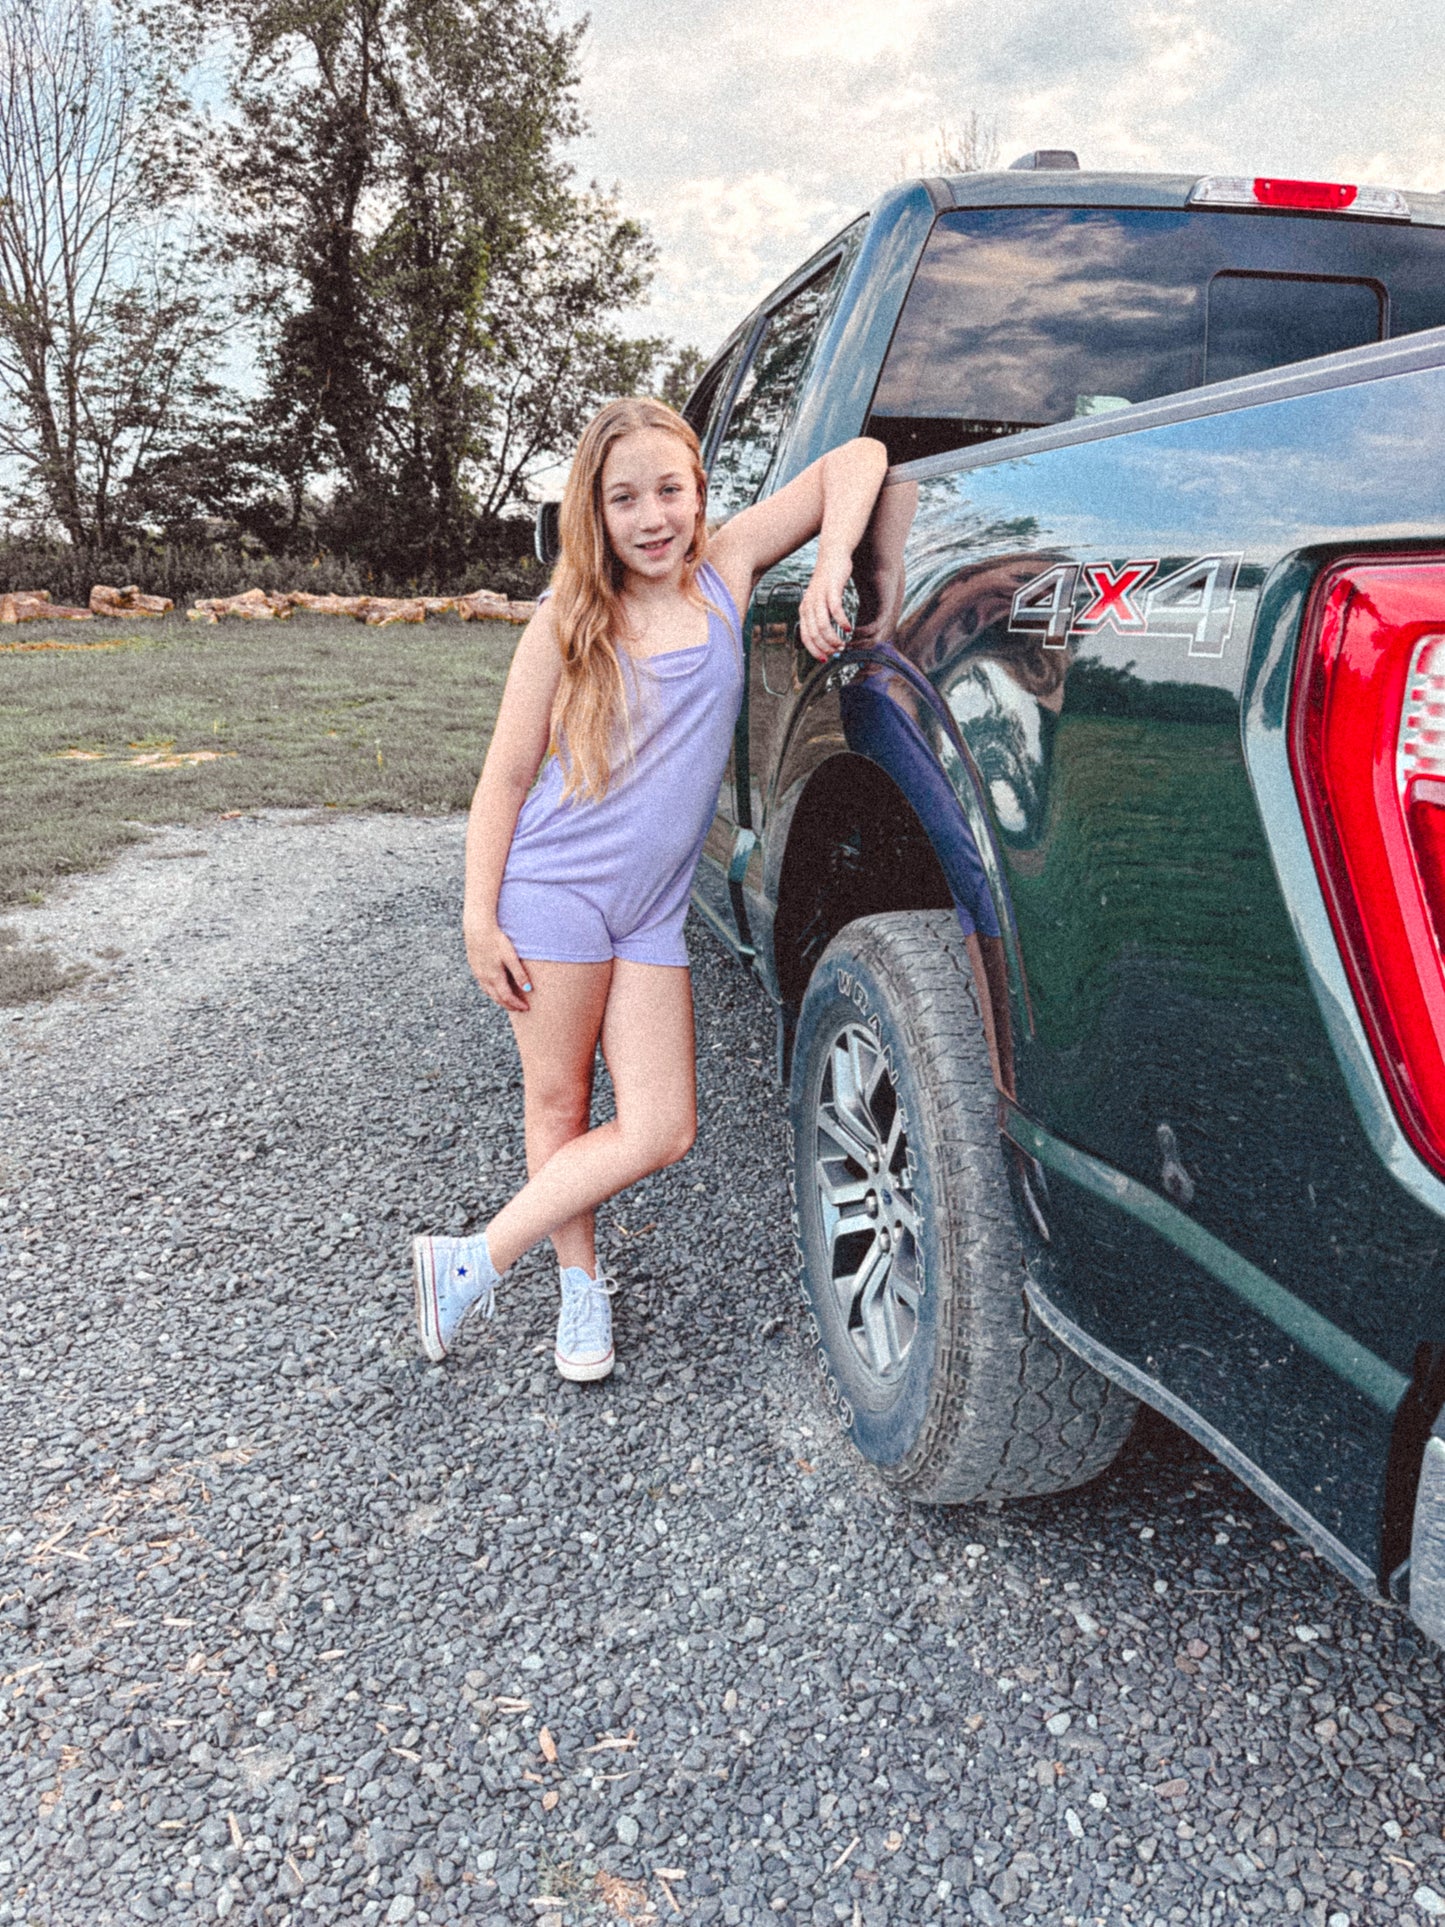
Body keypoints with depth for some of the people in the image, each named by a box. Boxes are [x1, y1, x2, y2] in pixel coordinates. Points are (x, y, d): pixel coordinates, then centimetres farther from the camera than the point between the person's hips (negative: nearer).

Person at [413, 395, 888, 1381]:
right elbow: (504, 781, -2)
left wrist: (830, 572, -15)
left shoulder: (726, 572, 2)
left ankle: (474, 1263, 13)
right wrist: (479, 918, -8)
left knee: (663, 1131, -1)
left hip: (653, 914, 3)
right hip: (554, 893, -3)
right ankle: (581, 1285, 26)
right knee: (559, 1106, 5)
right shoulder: (567, 623, -3)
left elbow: (855, 459, 1)